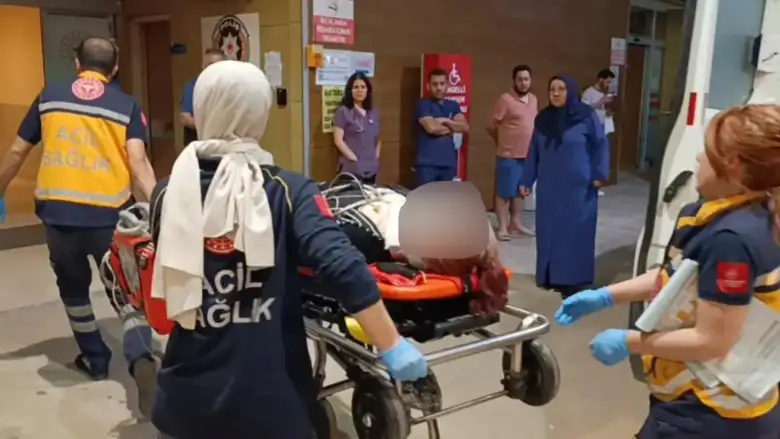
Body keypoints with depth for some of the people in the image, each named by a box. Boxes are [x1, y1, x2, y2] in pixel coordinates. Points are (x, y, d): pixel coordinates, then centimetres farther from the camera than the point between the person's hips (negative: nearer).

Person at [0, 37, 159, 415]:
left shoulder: (49, 97, 10)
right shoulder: (126, 105, 3)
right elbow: (138, 161, -11)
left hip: (58, 211, 2)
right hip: (109, 214, -1)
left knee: (73, 288, 23)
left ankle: (95, 359, 34)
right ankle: (141, 358, -14)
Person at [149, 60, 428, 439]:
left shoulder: (171, 193, -4)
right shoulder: (288, 191, -11)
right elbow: (343, 269, -23)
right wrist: (392, 347, -17)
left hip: (190, 396, 2)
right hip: (271, 398, -2)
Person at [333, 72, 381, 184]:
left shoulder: (374, 113, 14)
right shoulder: (343, 111, -3)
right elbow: (338, 140, -9)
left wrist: (376, 157, 6)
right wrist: (354, 159, -12)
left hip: (371, 169, 6)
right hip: (351, 168, -6)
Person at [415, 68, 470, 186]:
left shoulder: (453, 106, 15)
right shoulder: (423, 104, -1)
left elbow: (465, 127, 4)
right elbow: (432, 128, -15)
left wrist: (446, 121, -8)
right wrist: (453, 127, 1)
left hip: (449, 163, 5)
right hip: (427, 163, -5)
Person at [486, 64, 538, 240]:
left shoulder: (533, 99, 9)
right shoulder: (505, 100, -13)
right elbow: (491, 127, -9)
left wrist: (534, 146, 13)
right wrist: (504, 142, 4)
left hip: (528, 155, 7)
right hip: (509, 155, -7)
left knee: (520, 190, 16)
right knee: (504, 192, 0)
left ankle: (516, 222, 27)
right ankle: (502, 227, 8)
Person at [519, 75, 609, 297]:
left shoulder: (586, 116, -6)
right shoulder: (543, 118, 7)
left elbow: (600, 146, -2)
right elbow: (533, 152, 11)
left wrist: (599, 175, -10)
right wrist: (526, 181, 10)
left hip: (578, 188, -4)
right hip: (549, 187, 4)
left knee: (575, 232, -1)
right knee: (549, 232, 7)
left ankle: (572, 280, 5)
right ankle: (550, 276, 16)